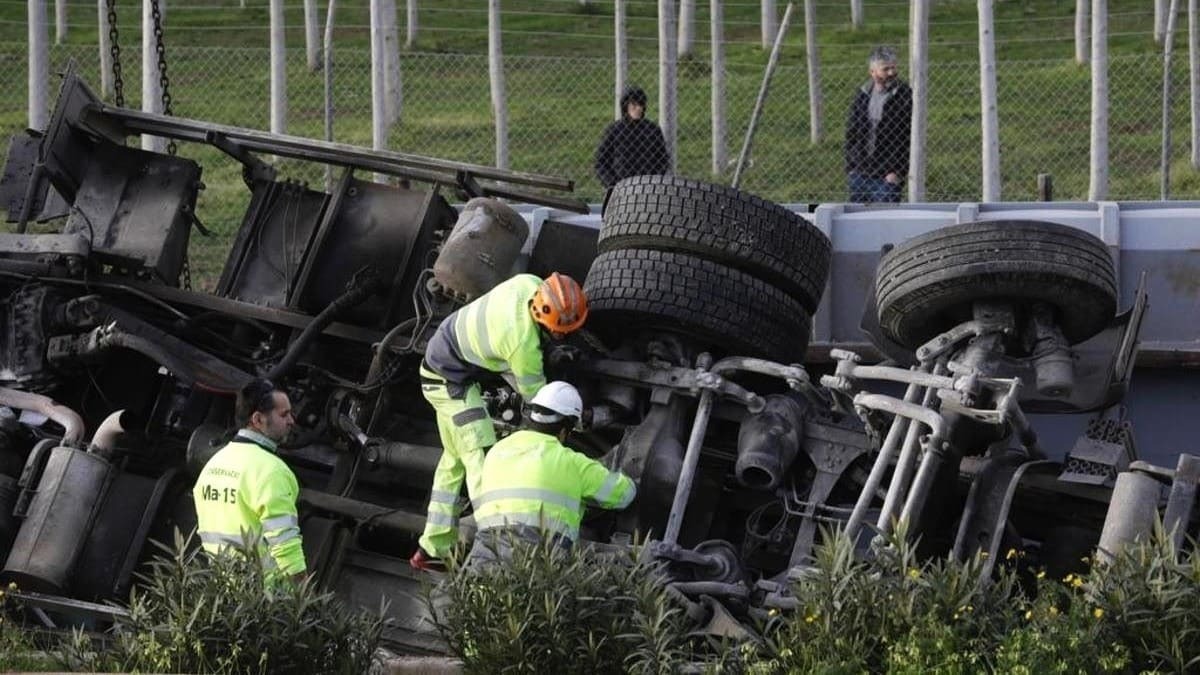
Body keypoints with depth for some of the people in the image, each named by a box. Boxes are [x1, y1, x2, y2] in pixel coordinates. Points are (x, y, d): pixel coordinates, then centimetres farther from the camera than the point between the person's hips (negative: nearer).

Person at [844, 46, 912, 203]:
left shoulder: (904, 96, -6)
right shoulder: (862, 95, 8)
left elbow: (909, 138, -9)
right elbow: (851, 133, 15)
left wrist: (898, 171, -13)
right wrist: (850, 167, 8)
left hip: (887, 176, -5)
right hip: (859, 173, 5)